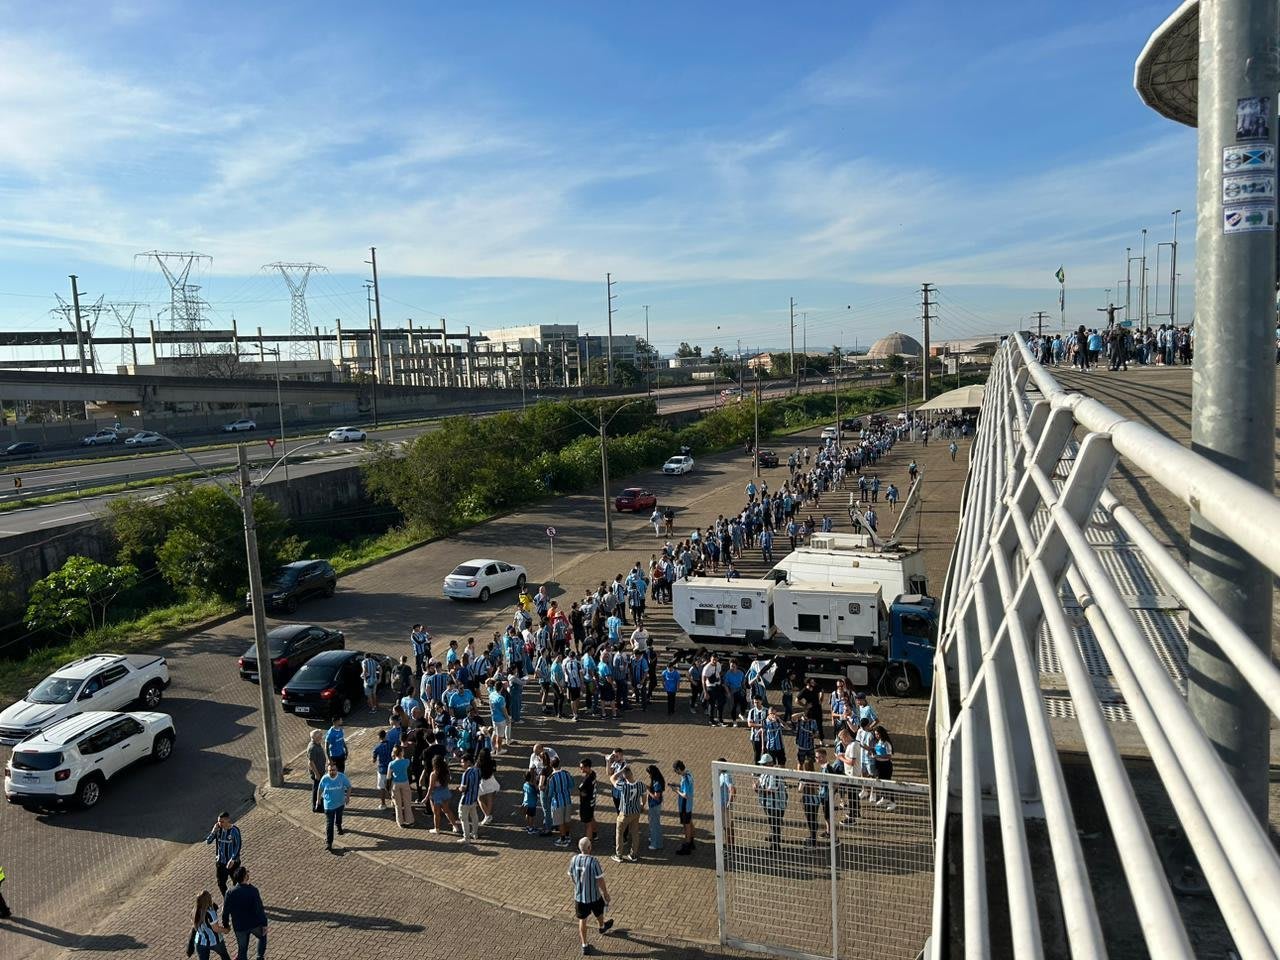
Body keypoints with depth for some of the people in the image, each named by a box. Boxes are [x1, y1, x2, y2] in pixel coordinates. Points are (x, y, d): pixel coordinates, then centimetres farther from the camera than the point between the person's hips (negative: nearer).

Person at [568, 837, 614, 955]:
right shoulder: (593, 862, -27)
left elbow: (571, 877, 5)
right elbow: (600, 881, -19)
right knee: (599, 912, 28)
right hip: (594, 896, -2)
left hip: (579, 896, 2)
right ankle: (602, 927, 55)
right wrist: (606, 895, -4)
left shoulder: (573, 860, -13)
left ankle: (584, 945, 23)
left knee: (582, 920, 17)